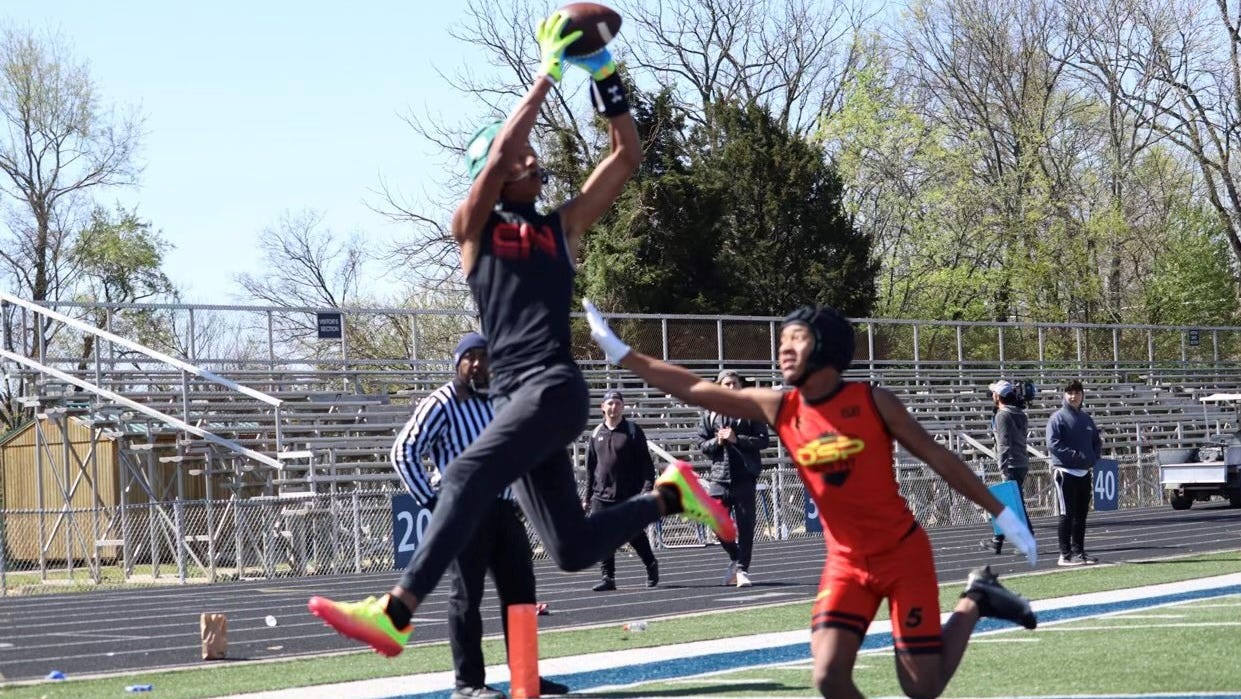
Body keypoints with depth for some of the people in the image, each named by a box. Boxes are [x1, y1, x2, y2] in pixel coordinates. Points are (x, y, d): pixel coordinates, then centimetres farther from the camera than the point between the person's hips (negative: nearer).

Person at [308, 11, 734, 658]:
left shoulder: (563, 226, 15)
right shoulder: (473, 229, 13)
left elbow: (628, 154, 12)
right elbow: (500, 150, -3)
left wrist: (604, 76, 6)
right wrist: (547, 75, 0)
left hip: (555, 386, -3)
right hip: (514, 393, 3)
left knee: (467, 476, -26)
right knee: (572, 548, 2)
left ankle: (396, 612, -36)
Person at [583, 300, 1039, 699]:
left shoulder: (873, 402, -12)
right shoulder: (779, 409, -4)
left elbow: (939, 458, -5)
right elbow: (692, 389, -3)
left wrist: (1003, 516, -4)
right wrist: (620, 353, -7)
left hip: (904, 555, -3)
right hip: (846, 562, 3)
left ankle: (974, 600, 25)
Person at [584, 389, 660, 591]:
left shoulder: (633, 431, 0)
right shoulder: (596, 434, 11)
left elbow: (646, 463, -2)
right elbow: (590, 467, 17)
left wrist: (647, 489, -13)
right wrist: (588, 496, 14)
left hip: (629, 496, -3)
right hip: (601, 497, 3)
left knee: (635, 535, 3)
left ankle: (651, 566, 26)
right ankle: (608, 577, 1)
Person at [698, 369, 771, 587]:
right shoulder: (710, 413, 9)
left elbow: (764, 440, -3)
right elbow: (701, 443, 10)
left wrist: (736, 439, -13)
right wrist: (717, 441, -10)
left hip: (745, 476, -2)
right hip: (719, 475, 2)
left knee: (745, 524, -3)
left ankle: (742, 569, 4)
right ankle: (735, 559, 26)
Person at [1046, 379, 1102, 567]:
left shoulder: (1087, 419, 14)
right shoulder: (1057, 418, -6)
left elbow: (1097, 442, 20)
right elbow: (1053, 444, -16)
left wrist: (1093, 458, 0)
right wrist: (1078, 456, -20)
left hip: (1084, 472, 7)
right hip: (1065, 472, -7)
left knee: (1081, 514, 10)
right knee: (1066, 514, -6)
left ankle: (1078, 551, 16)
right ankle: (1065, 555, -4)